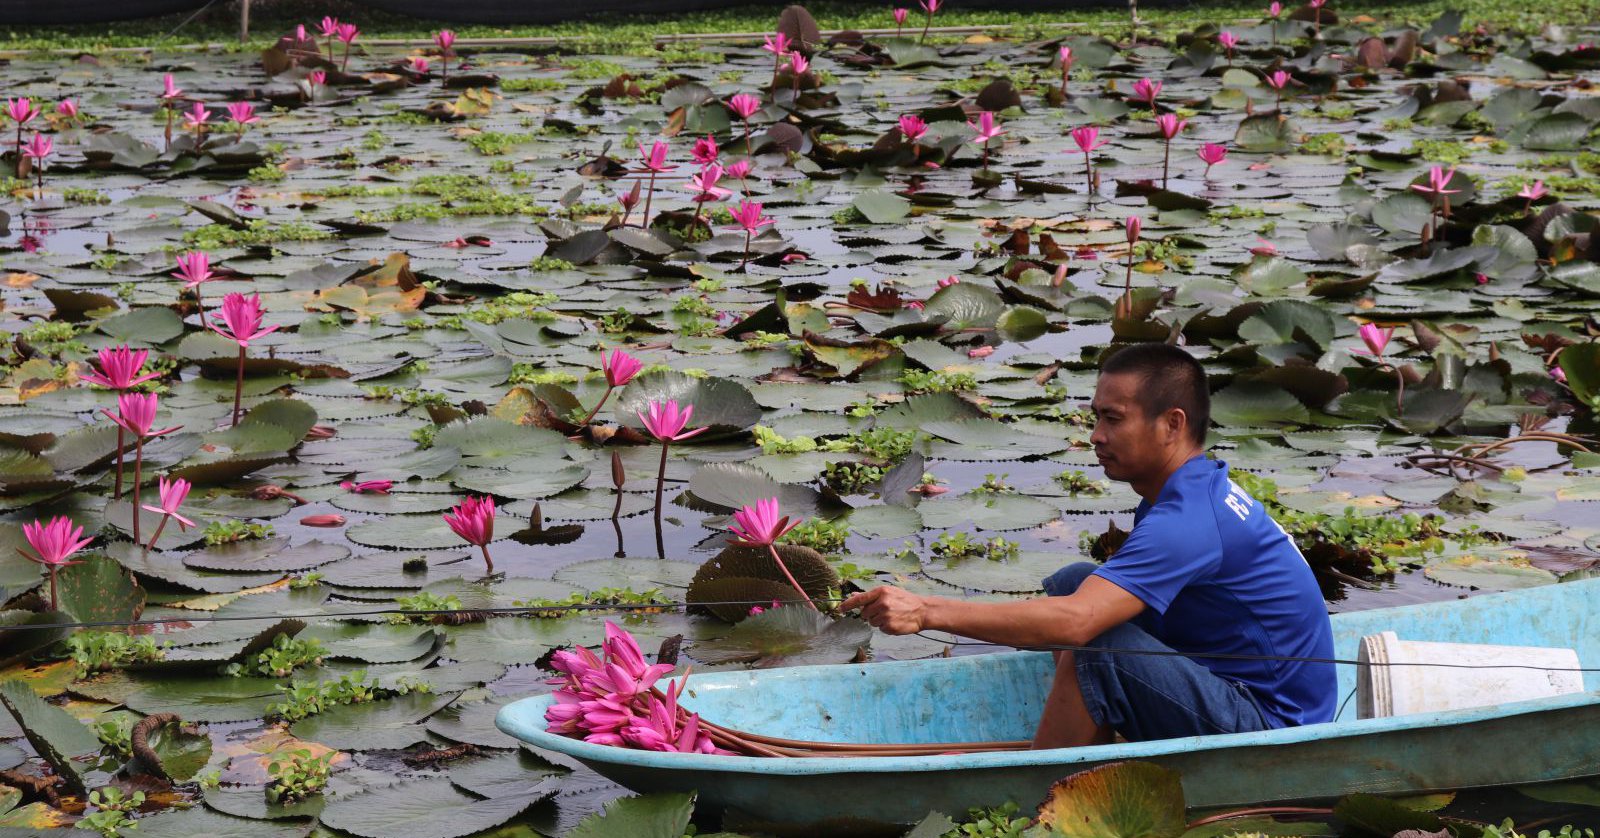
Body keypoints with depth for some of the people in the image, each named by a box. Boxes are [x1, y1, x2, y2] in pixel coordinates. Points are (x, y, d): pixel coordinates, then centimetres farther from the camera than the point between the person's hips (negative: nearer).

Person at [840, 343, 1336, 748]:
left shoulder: (1189, 520, -24)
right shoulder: (1201, 490, 7)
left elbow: (1076, 621, -35)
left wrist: (927, 612, -35)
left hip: (1273, 728, -10)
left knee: (1098, 646, -29)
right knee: (1071, 580, 6)